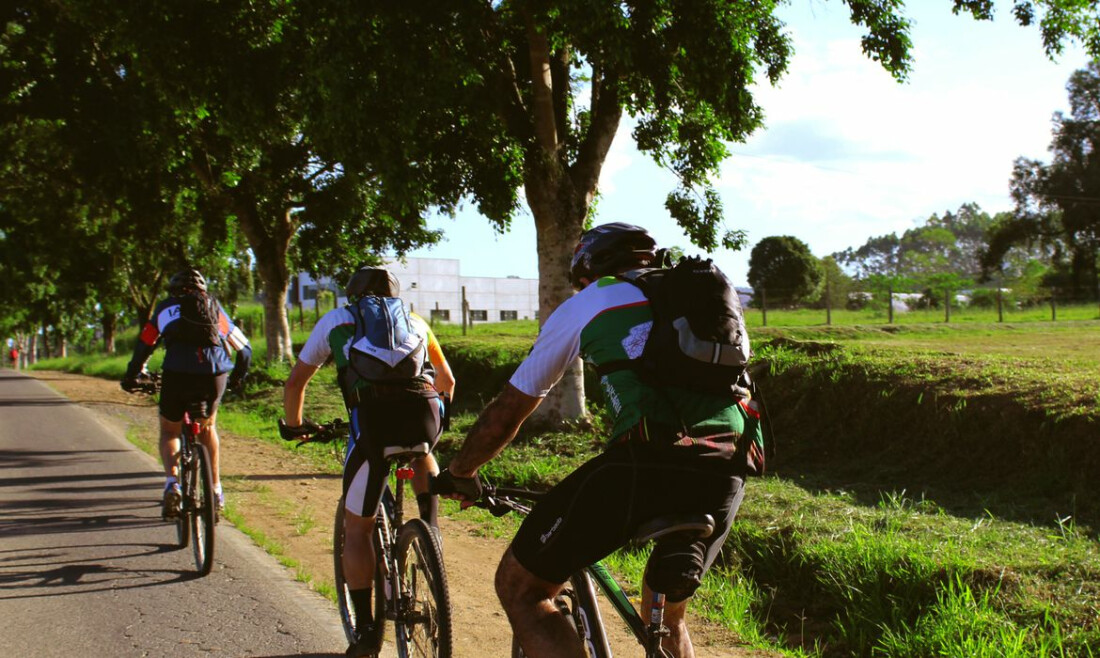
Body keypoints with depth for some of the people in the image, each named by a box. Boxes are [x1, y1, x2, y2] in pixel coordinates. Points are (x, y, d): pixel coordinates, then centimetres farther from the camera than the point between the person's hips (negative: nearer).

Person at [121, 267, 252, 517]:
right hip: (215, 375, 2)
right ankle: (216, 491, 26)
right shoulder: (214, 308, 26)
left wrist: (132, 377, 32)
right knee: (207, 427, 28)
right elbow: (244, 348, 27)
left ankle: (172, 482, -5)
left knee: (169, 431, 20)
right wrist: (237, 378, 42)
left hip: (177, 375, -2)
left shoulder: (166, 308, 22)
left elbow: (143, 346, 17)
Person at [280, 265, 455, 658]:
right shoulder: (413, 319, 32)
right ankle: (431, 529, 21)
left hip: (373, 415, -2)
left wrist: (294, 425, 45)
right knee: (421, 457, 40)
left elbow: (295, 381, 28)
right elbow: (446, 380, 41)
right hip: (425, 410, 2)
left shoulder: (335, 320, 27)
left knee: (357, 528, 13)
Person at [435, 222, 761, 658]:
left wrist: (458, 474, 38)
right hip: (728, 469, 6)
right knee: (667, 614, 30)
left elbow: (507, 412, 22)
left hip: (646, 459, -6)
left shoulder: (586, 304, 18)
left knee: (519, 588, 10)